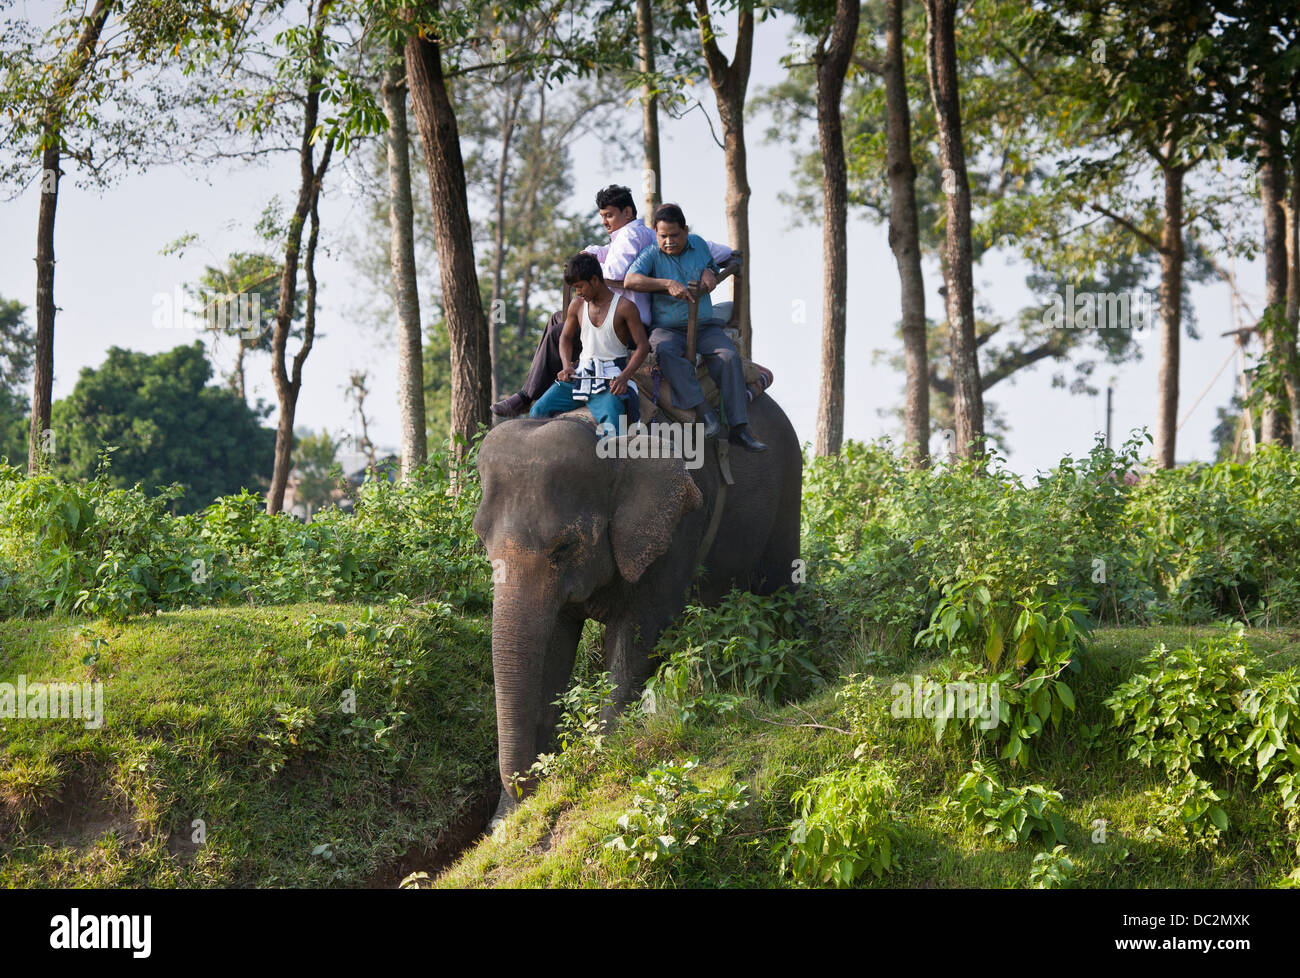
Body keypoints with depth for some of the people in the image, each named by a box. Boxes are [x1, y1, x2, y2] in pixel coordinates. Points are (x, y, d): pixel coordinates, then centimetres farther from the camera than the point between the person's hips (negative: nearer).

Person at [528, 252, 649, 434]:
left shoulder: (624, 307, -5)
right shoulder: (577, 305, 9)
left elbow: (643, 346, -5)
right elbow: (566, 337, 23)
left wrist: (624, 377, -20)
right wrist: (567, 366, 2)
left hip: (610, 380, -5)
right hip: (580, 376, 5)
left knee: (610, 422, -33)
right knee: (538, 411, -11)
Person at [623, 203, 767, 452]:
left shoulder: (698, 245, 10)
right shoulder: (652, 255, -3)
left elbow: (711, 277, 10)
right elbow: (630, 280, -19)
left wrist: (702, 287, -15)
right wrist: (668, 284, -27)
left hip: (704, 326, 3)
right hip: (668, 329, -2)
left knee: (729, 356, -25)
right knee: (665, 350, -37)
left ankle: (739, 428, -27)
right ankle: (703, 411, -39)